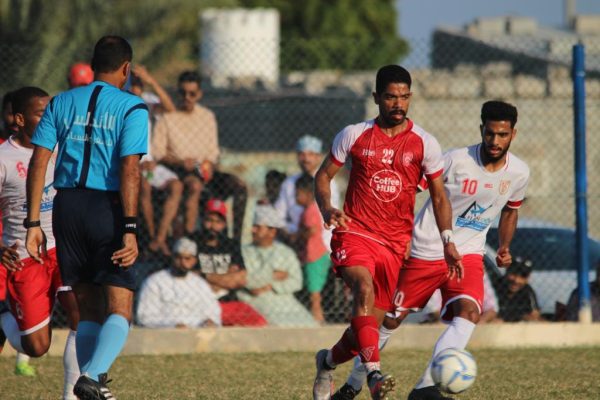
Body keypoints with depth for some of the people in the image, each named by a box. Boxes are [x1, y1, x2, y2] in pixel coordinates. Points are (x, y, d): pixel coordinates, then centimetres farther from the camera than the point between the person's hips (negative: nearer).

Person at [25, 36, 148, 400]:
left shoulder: (61, 103, 10)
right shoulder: (131, 108, -2)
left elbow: (39, 162, 4)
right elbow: (130, 169, -12)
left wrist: (33, 223, 5)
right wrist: (130, 230, -15)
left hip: (67, 207, 4)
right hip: (109, 208, -4)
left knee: (88, 309, 14)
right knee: (119, 310, -3)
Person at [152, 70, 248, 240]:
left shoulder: (207, 116, 17)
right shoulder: (168, 116, 3)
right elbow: (157, 151, -2)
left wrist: (210, 165, -5)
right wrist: (180, 162, -17)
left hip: (204, 169, 5)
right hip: (179, 169, -5)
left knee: (240, 186, -19)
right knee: (195, 185, -39)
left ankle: (237, 237, -22)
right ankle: (188, 236, -47)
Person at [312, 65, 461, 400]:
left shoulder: (424, 144, 2)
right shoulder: (354, 135, 1)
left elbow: (439, 196, 9)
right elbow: (324, 175, 10)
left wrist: (448, 241, -4)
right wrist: (327, 209, -11)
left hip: (395, 242, 2)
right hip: (355, 232, -2)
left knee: (371, 322, 4)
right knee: (364, 288, -32)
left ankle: (329, 361, 37)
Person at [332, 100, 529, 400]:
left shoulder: (519, 173, -3)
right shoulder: (457, 161, -18)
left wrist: (505, 247, 6)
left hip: (468, 254, 3)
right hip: (425, 250, -3)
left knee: (469, 311, -25)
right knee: (392, 318, 5)